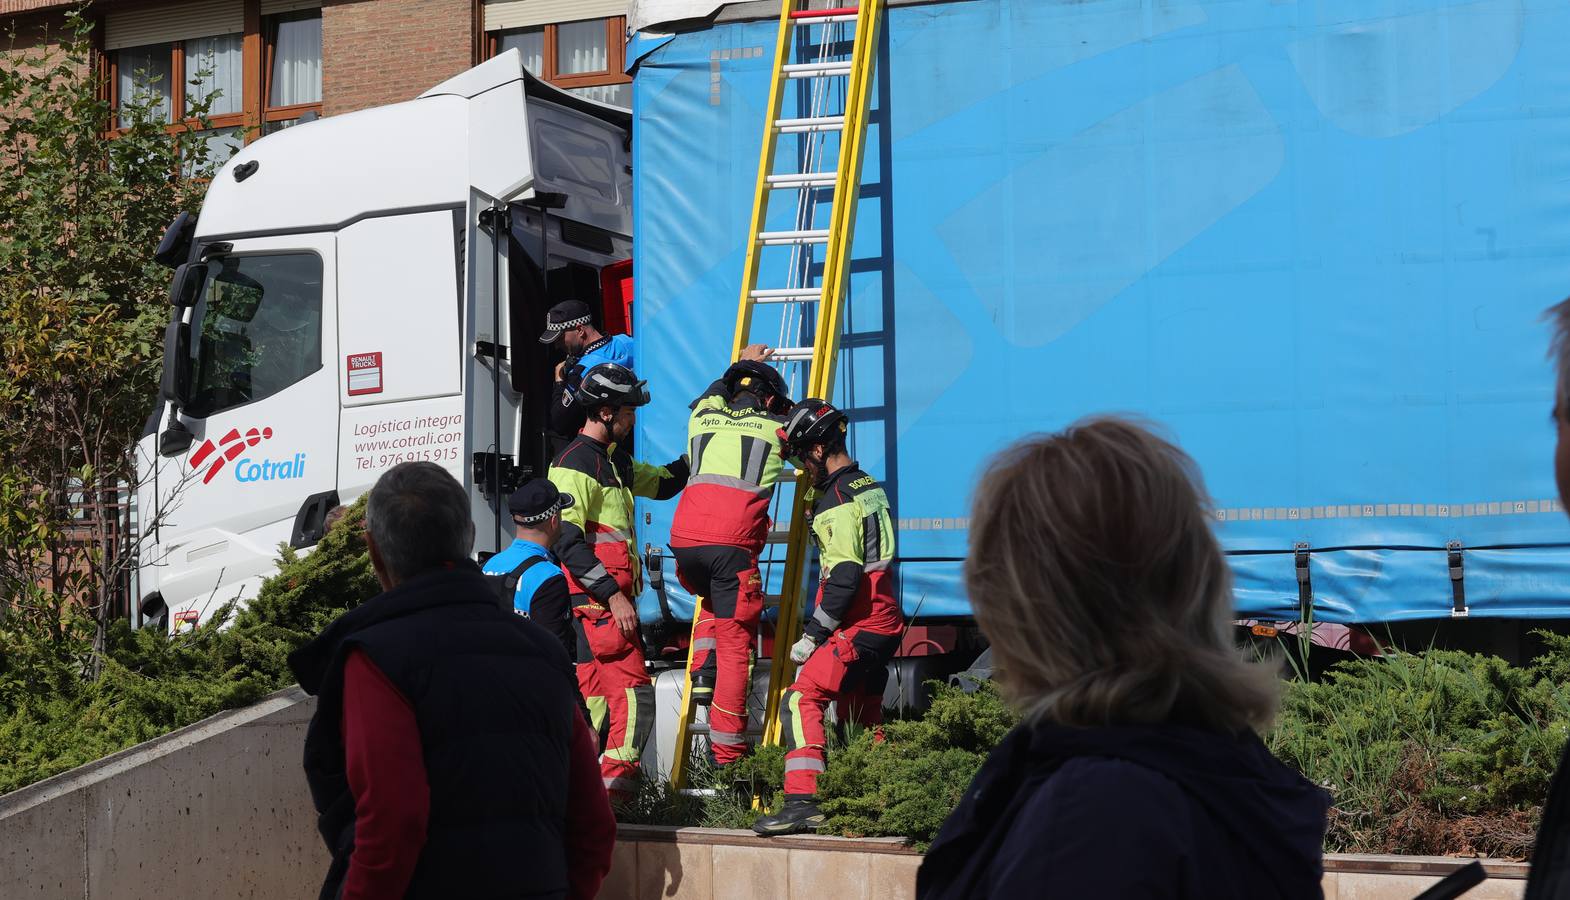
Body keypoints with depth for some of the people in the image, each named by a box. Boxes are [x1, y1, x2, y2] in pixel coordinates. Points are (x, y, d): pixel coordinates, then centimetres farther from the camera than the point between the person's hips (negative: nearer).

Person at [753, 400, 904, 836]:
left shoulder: (837, 500, -15)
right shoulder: (868, 486, 15)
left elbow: (845, 577, -21)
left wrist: (812, 634, -17)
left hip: (858, 627, -10)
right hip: (885, 621, 10)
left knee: (802, 699, -15)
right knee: (862, 717, 19)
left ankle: (803, 801, -24)